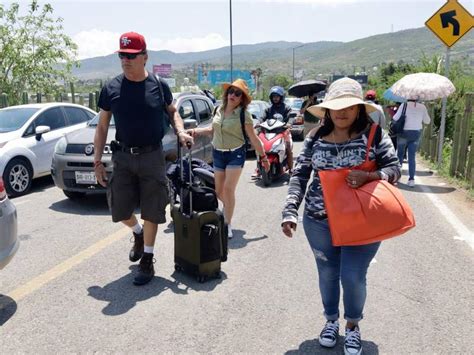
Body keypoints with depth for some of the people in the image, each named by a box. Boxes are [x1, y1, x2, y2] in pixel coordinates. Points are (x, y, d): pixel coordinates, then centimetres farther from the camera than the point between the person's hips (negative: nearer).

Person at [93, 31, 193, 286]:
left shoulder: (159, 86, -2)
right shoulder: (111, 89, 0)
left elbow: (172, 111, 15)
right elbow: (102, 127, 5)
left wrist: (180, 132, -6)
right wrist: (97, 161, 0)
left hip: (152, 157, -1)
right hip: (123, 157, 2)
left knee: (151, 211, 3)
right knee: (119, 209, 4)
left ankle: (147, 260, 19)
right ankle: (138, 233, 38)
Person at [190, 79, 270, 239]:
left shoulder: (244, 114, -11)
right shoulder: (219, 110, 5)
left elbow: (253, 138, -8)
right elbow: (213, 129, 18)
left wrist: (263, 157, -5)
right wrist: (197, 131, 2)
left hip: (235, 154, -5)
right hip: (218, 153, 5)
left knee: (228, 189, -11)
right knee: (219, 191, 10)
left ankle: (228, 225, 1)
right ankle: (229, 206, 42)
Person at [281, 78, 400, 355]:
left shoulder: (374, 134, -6)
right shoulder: (315, 137, 0)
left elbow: (394, 169, -5)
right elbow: (300, 176, -1)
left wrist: (368, 177, -26)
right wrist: (290, 212, -11)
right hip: (319, 221, 2)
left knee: (353, 277, 1)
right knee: (327, 274, 16)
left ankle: (353, 326, 33)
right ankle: (331, 320, 43)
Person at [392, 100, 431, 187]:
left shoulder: (404, 105, -9)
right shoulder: (422, 107, 0)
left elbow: (395, 118, -11)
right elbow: (427, 121, 7)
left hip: (404, 132, -2)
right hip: (416, 133, 2)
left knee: (400, 154, 13)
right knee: (412, 156, 5)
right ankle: (411, 179, 0)